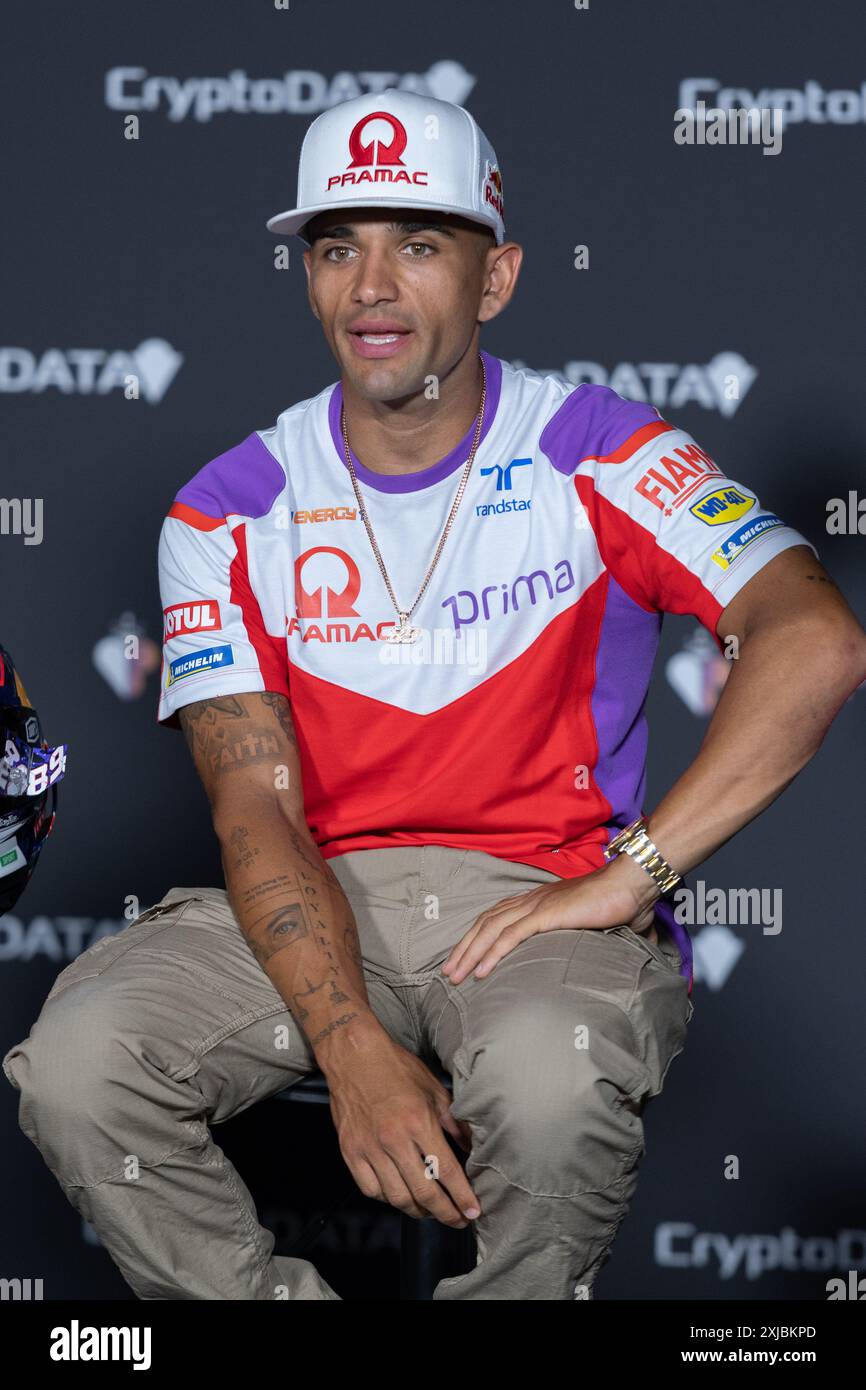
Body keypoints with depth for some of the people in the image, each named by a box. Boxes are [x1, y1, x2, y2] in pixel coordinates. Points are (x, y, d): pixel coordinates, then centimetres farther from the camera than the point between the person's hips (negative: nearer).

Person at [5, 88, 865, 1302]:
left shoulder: (599, 456, -3)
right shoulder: (229, 511, 3)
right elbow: (256, 807, -6)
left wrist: (629, 877, -23)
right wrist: (351, 1046, -23)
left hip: (550, 894, -2)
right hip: (318, 905, 3)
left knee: (551, 1081, -38)